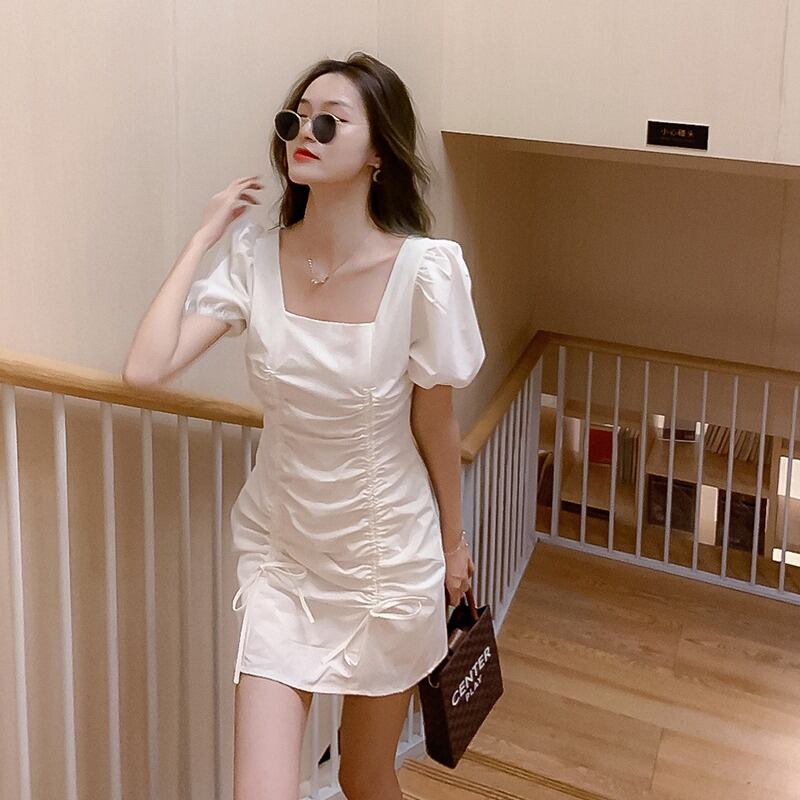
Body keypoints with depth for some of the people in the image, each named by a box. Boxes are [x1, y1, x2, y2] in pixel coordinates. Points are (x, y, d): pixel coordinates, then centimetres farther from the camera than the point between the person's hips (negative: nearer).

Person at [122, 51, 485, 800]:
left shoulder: (423, 270, -20)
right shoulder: (254, 257, -11)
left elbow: (434, 424, -7)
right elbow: (145, 367, -21)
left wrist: (453, 542, 6)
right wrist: (204, 234, -14)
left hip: (387, 556, -2)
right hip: (279, 550, 2)